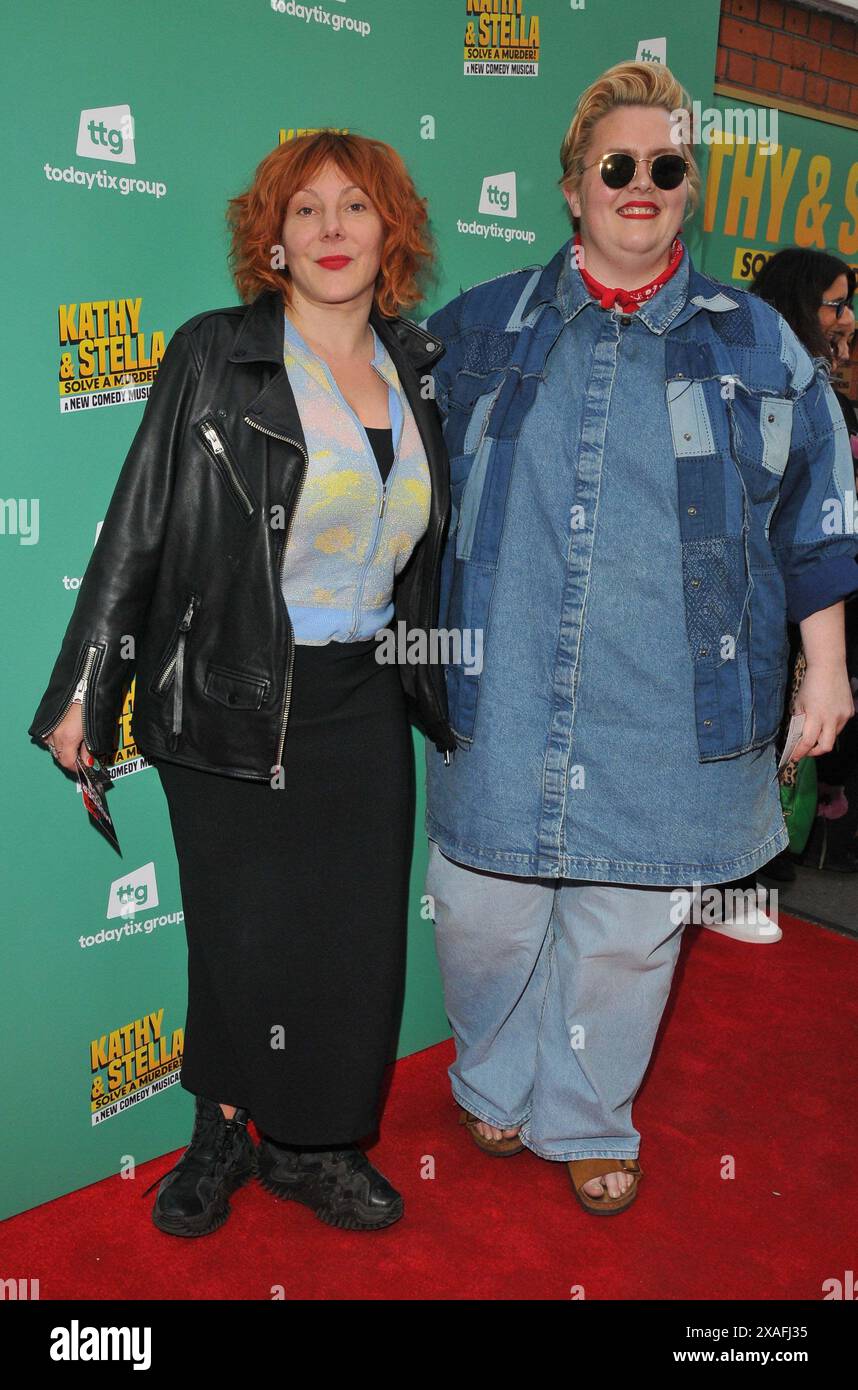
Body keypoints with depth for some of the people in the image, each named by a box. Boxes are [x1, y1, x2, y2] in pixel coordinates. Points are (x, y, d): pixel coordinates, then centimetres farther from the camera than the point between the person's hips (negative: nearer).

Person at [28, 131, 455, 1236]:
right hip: (231, 699, -4)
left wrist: (436, 688, 17)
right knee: (244, 933, 6)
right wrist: (82, 689, -7)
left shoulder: (417, 366, 8)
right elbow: (137, 527, -6)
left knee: (356, 932, 9)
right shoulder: (214, 356, -5)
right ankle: (223, 1132, 32)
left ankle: (315, 1145, 30)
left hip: (366, 699, 4)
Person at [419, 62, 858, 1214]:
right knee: (482, 910, 9)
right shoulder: (481, 329, 8)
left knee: (628, 927, 11)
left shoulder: (753, 342, 7)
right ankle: (497, 1086, 40)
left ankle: (585, 1121, 36)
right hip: (503, 698, 1)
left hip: (668, 713, 0)